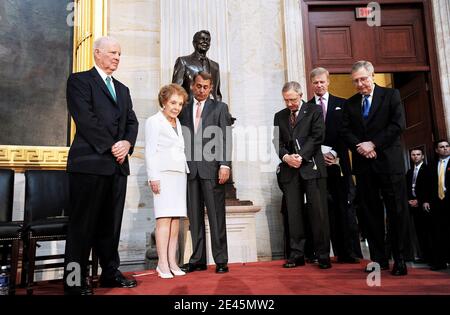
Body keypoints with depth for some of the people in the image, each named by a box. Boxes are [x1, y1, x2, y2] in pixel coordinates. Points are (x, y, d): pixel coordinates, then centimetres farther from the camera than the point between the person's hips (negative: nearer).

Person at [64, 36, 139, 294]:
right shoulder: (80, 80, 3)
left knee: (112, 223, 10)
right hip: (90, 161, -6)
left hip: (118, 163, 6)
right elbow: (85, 118, -10)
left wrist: (127, 143, -5)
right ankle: (75, 280, 10)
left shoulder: (122, 89, 23)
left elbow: (132, 121, 15)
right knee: (83, 223, 0)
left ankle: (110, 272, 19)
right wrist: (111, 146, -12)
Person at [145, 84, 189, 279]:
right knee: (164, 218, -10)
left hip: (179, 174, 6)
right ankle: (162, 264, -5)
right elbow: (150, 151, -5)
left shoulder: (178, 123, 22)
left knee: (176, 218, 3)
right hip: (164, 174, -6)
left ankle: (172, 262, 7)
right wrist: (153, 177, -13)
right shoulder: (154, 121, 2)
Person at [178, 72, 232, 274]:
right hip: (190, 170, 3)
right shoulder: (184, 110, 16)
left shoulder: (220, 108, 9)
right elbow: (181, 140, 12)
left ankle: (221, 260, 9)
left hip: (211, 168, -3)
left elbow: (225, 138, 0)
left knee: (216, 215, 0)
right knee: (194, 217, 7)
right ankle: (197, 260, 17)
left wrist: (225, 165, -11)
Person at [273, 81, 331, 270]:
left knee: (318, 212, -2)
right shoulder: (279, 116, 18)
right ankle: (296, 255, 10)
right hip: (289, 169, 3)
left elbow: (317, 136, -3)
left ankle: (323, 255, 7)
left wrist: (301, 156, -12)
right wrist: (286, 157, -8)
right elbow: (277, 142, 10)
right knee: (293, 213, 2)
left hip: (311, 167, -3)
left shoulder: (314, 111, 8)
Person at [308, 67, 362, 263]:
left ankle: (351, 252, 3)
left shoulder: (341, 105, 12)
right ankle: (339, 252, 6)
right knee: (327, 208, 0)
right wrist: (320, 154, -6)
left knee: (345, 206, -2)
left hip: (339, 162, 0)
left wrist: (335, 153, -7)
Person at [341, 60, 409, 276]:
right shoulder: (350, 104, 15)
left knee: (397, 211, 0)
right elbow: (345, 132, 7)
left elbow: (398, 125, -6)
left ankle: (399, 259, 11)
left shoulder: (391, 95, 5)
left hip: (389, 161, -3)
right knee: (371, 212, 5)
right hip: (363, 164, 3)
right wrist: (360, 147, -10)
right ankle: (378, 259, 13)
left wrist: (373, 144, -12)